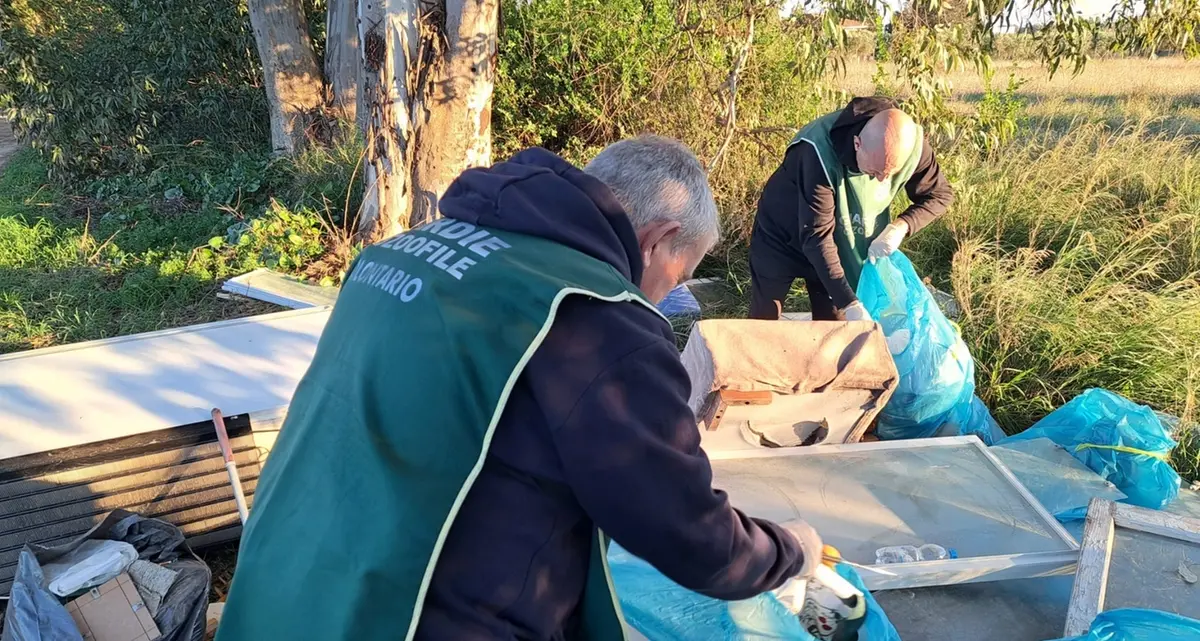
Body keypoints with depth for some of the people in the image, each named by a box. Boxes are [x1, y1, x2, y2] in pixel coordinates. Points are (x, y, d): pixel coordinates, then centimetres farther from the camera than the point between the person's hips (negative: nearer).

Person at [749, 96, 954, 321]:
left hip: (840, 246, 4)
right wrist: (850, 304, -41)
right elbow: (816, 236, -37)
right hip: (781, 237, -4)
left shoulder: (912, 144, -24)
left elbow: (940, 194, -6)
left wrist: (901, 226, -26)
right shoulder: (821, 152, -38)